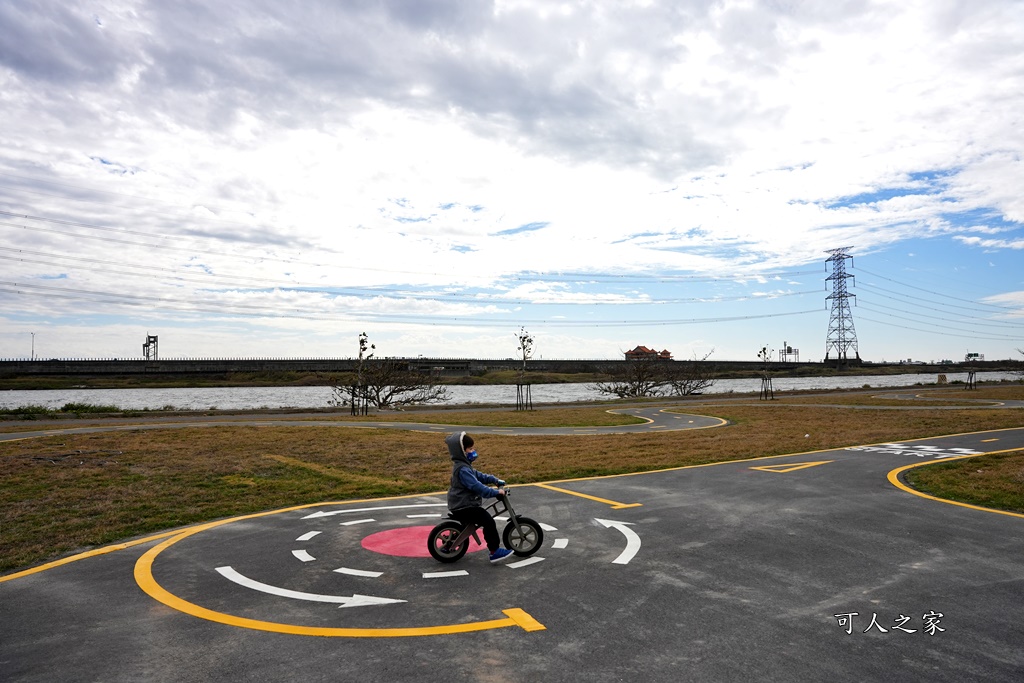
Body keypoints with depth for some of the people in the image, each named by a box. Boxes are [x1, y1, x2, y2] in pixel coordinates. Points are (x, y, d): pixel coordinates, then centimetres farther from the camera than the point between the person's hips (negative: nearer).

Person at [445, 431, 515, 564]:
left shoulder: (464, 466, 13)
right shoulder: (462, 469, -22)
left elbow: (478, 476, 19)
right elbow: (477, 486, -30)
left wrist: (495, 480, 10)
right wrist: (495, 492, -29)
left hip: (462, 506, 11)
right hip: (463, 508, -11)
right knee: (488, 521, -18)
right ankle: (495, 552, -16)